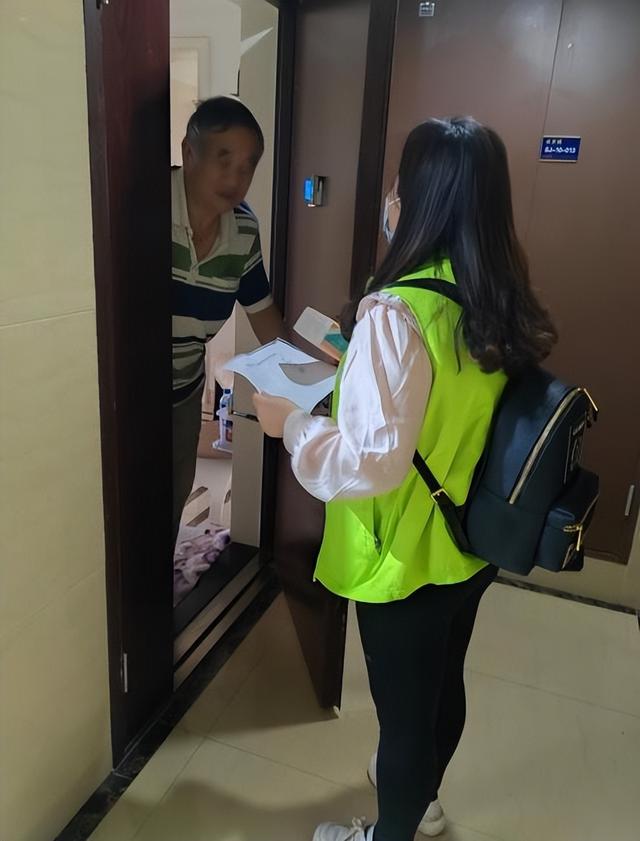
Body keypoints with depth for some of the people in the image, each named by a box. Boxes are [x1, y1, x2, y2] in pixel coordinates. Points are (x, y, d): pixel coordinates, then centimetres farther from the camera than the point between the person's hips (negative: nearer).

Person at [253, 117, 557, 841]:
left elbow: (372, 460, -30)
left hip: (406, 559, -7)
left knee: (402, 703, 16)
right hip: (472, 547, 8)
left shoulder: (398, 312, -28)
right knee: (443, 682, 27)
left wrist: (290, 423, -15)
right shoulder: (500, 305, -2)